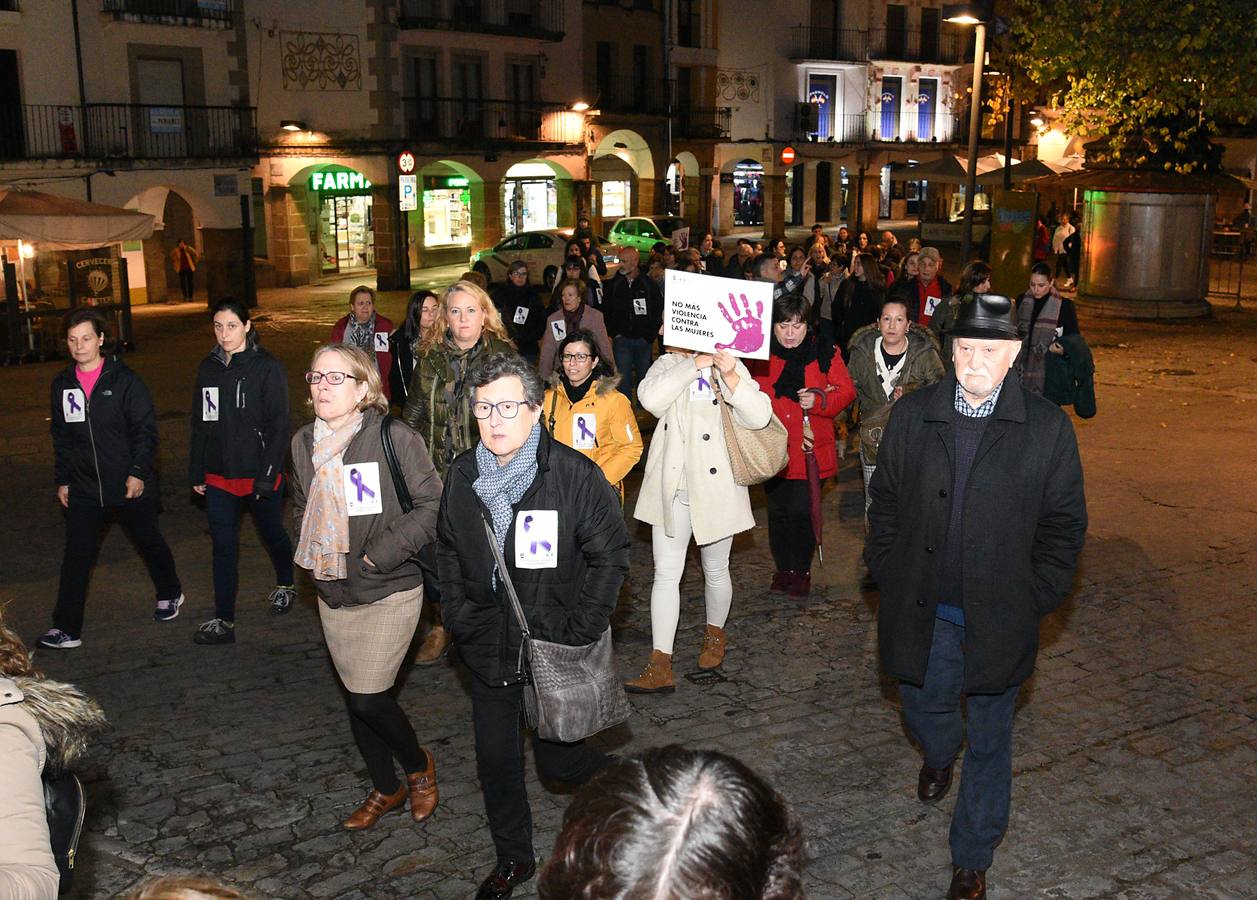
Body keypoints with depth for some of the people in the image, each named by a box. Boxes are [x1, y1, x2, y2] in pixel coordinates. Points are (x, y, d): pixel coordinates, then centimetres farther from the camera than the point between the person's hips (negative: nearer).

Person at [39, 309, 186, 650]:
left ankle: (170, 594, 39)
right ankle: (66, 628, 2)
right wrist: (63, 480, 10)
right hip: (84, 490, 3)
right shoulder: (62, 384, 5)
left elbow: (145, 430, -9)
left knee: (150, 543, 15)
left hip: (130, 485, -3)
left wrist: (139, 473, -16)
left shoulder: (124, 380, -9)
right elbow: (61, 437, 13)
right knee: (76, 556, -2)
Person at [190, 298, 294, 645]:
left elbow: (278, 426, -13)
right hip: (219, 476, 4)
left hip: (259, 475, -4)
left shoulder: (267, 368, -11)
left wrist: (267, 475, -17)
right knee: (224, 547, 3)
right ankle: (224, 622, 8)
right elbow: (199, 424, 12)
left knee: (272, 533, 16)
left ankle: (285, 585, 43)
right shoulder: (209, 368, 5)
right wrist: (196, 472, 10)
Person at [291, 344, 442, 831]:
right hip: (333, 594, 6)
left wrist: (381, 554, -20)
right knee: (355, 698, 14)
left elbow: (432, 505, -16)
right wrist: (310, 552, 6)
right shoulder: (304, 443, 4)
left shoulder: (395, 439, -16)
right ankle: (386, 788, 36)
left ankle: (419, 766, 22)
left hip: (389, 592, -6)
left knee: (368, 697, -9)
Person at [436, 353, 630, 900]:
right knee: (495, 758, 14)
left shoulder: (575, 474, -16)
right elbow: (448, 550, 14)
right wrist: (459, 615, 6)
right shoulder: (463, 475, -1)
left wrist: (580, 631, -12)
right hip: (488, 648, 4)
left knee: (558, 758, 6)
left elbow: (610, 555, -10)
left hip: (554, 648, -4)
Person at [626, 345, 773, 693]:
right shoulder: (668, 364, 3)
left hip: (715, 488, -1)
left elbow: (759, 416, -16)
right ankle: (660, 667, 4)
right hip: (671, 488, 1)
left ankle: (715, 635, 42)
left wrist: (730, 377, -29)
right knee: (666, 574, 1)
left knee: (715, 571, 15)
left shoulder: (730, 365, -3)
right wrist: (693, 364, -20)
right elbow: (652, 399, -18)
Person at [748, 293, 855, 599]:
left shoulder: (825, 352, -1)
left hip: (810, 450, -2)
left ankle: (802, 571, 15)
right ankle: (784, 569, 28)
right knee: (778, 512, 11)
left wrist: (818, 400, -17)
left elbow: (846, 391, 1)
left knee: (801, 511, -4)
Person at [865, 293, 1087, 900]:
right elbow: (885, 501, 6)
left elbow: (1064, 524, -2)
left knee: (989, 741, 12)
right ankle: (940, 755, 59)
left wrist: (1036, 598, -6)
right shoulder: (911, 416, -3)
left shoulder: (1048, 428, -8)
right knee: (924, 709, 21)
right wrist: (888, 573, 0)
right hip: (922, 610, 2)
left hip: (999, 616, -1)